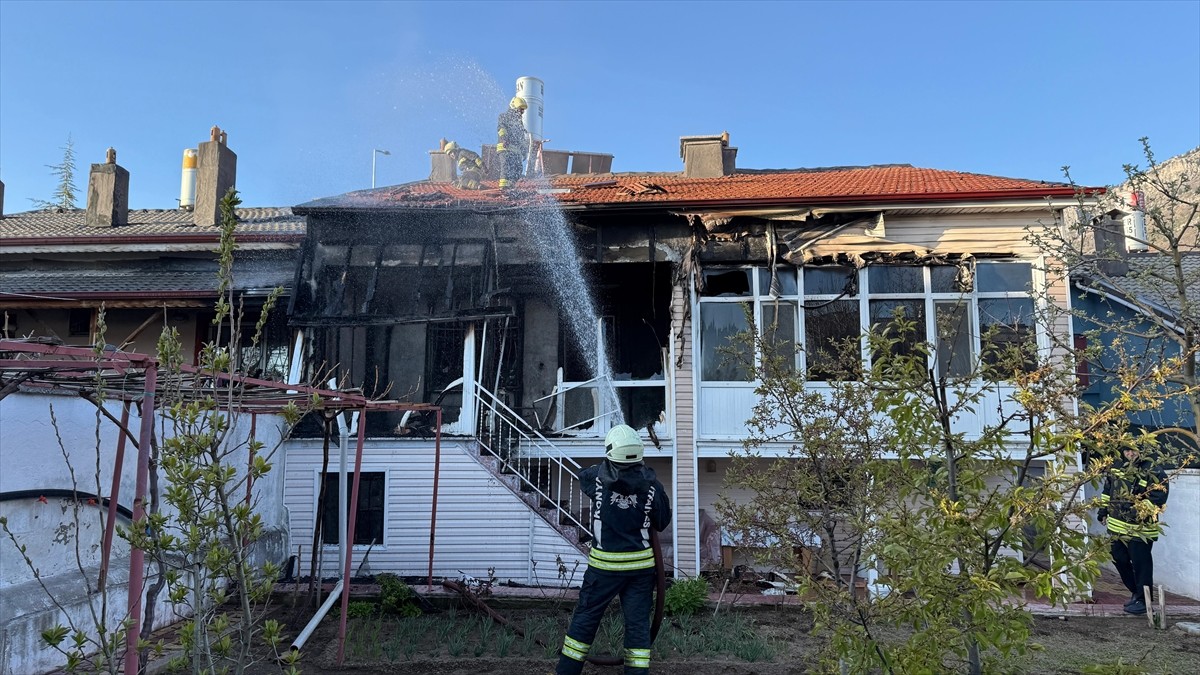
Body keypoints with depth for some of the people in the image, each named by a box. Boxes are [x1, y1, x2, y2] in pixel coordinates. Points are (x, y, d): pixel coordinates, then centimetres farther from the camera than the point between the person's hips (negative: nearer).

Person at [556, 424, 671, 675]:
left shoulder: (596, 476, -10)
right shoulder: (651, 483, -8)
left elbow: (582, 476, 15)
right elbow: (663, 522, 3)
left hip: (605, 564, -1)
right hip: (641, 564, 1)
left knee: (585, 619, 11)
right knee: (638, 624, 9)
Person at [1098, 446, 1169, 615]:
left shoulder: (1154, 472, -14)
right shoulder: (1117, 467, 6)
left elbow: (1157, 499, -19)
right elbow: (1107, 490, 17)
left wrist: (1139, 510, -27)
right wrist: (1103, 511, 16)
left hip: (1140, 529, -7)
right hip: (1117, 526, 7)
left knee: (1141, 564, 0)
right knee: (1119, 560, 17)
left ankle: (1143, 600, 15)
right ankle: (1135, 592, 35)